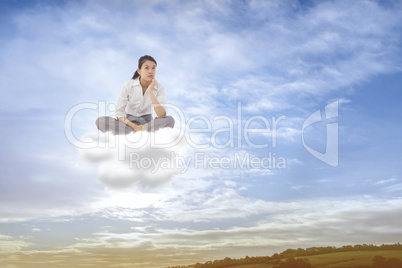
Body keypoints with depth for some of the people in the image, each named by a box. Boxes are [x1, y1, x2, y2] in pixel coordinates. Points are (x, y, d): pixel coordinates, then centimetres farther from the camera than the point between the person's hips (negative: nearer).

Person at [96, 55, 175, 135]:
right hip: (129, 121, 0)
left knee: (170, 119, -30)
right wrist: (134, 126, -27)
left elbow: (161, 115, -23)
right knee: (100, 121, -27)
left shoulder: (159, 87, -10)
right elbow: (119, 113, -11)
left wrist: (150, 91, -26)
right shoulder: (128, 85, -11)